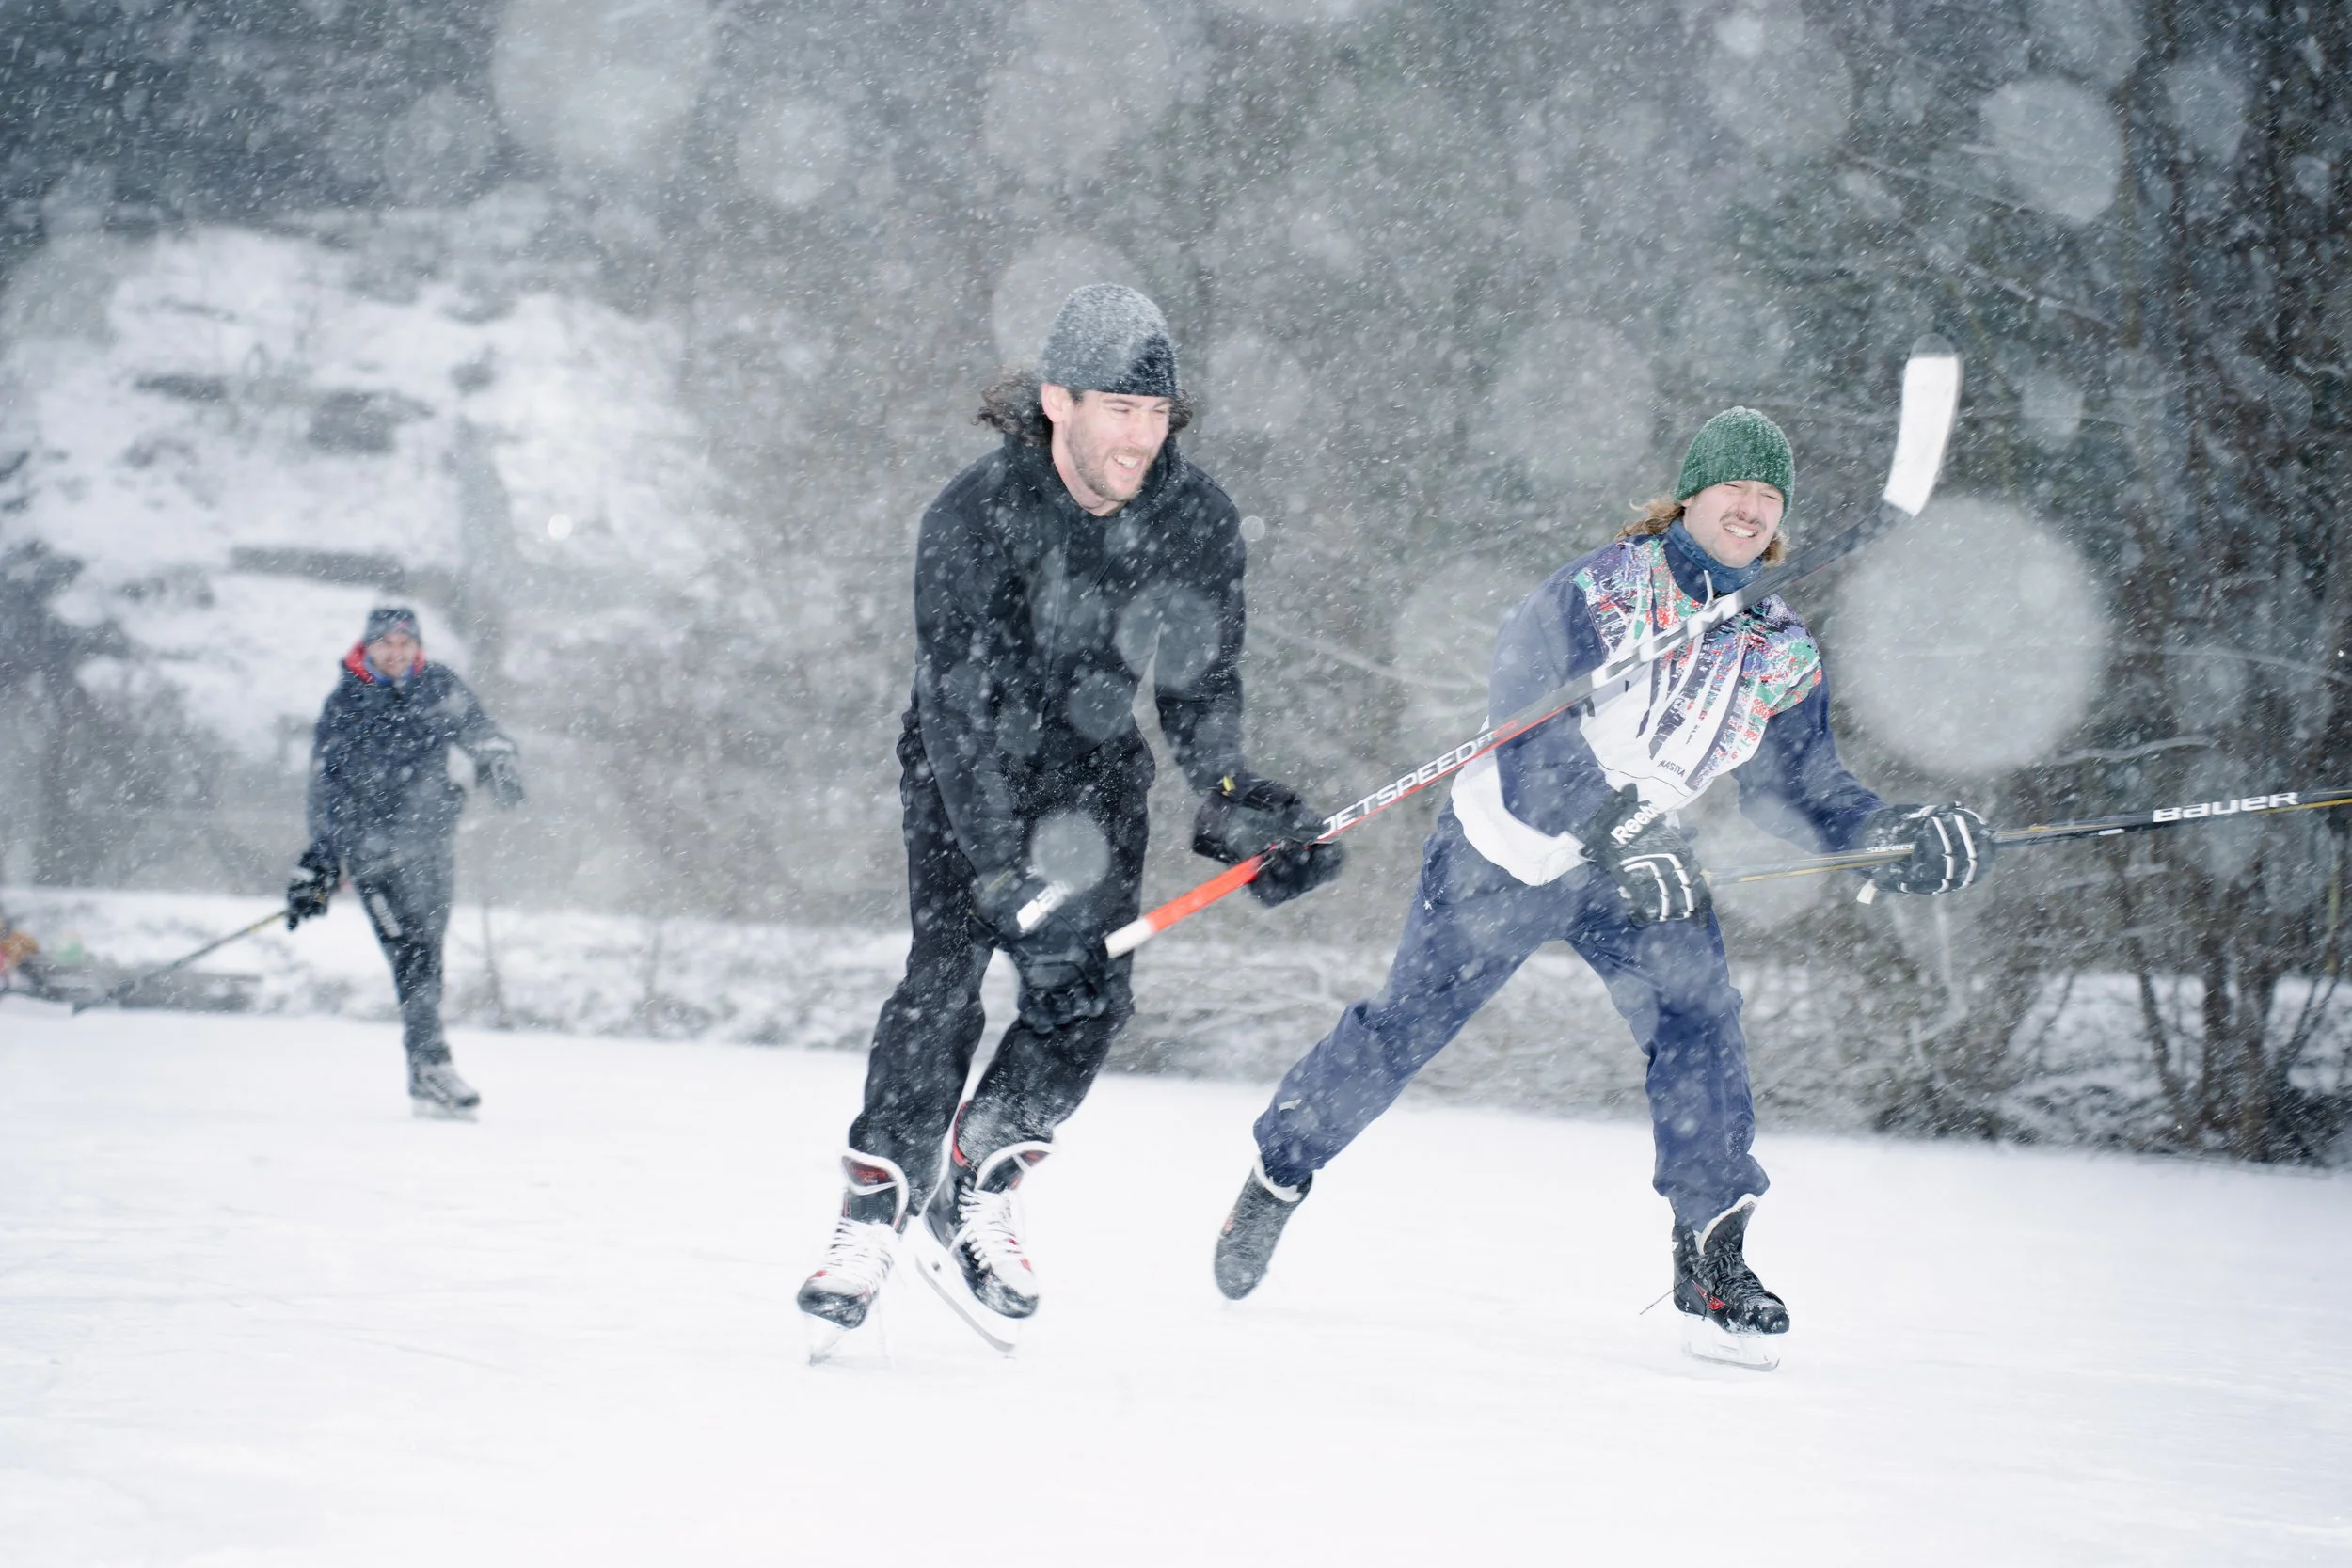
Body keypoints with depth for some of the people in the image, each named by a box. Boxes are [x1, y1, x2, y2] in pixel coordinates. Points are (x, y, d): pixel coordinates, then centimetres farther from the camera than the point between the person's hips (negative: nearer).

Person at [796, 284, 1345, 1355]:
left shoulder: (1198, 522, -15)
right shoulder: (973, 520, -27)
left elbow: (1199, 684, -7)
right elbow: (964, 716, -29)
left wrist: (1235, 802, -26)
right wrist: (1015, 883, -37)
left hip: (1095, 764, 4)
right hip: (965, 767, -4)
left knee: (1089, 996, -11)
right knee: (947, 970, -21)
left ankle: (975, 1197, 4)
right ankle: (872, 1218, -17)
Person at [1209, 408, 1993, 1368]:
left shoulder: (1783, 652, -1)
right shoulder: (1601, 589, -18)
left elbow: (1802, 791, 4)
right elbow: (1530, 728, -26)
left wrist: (1897, 834, -15)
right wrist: (1619, 830, -38)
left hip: (1648, 877, 4)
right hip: (1507, 853, -4)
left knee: (1698, 1023, -18)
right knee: (1406, 1027, 1)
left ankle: (1711, 1265, -12)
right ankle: (1279, 1174, 23)